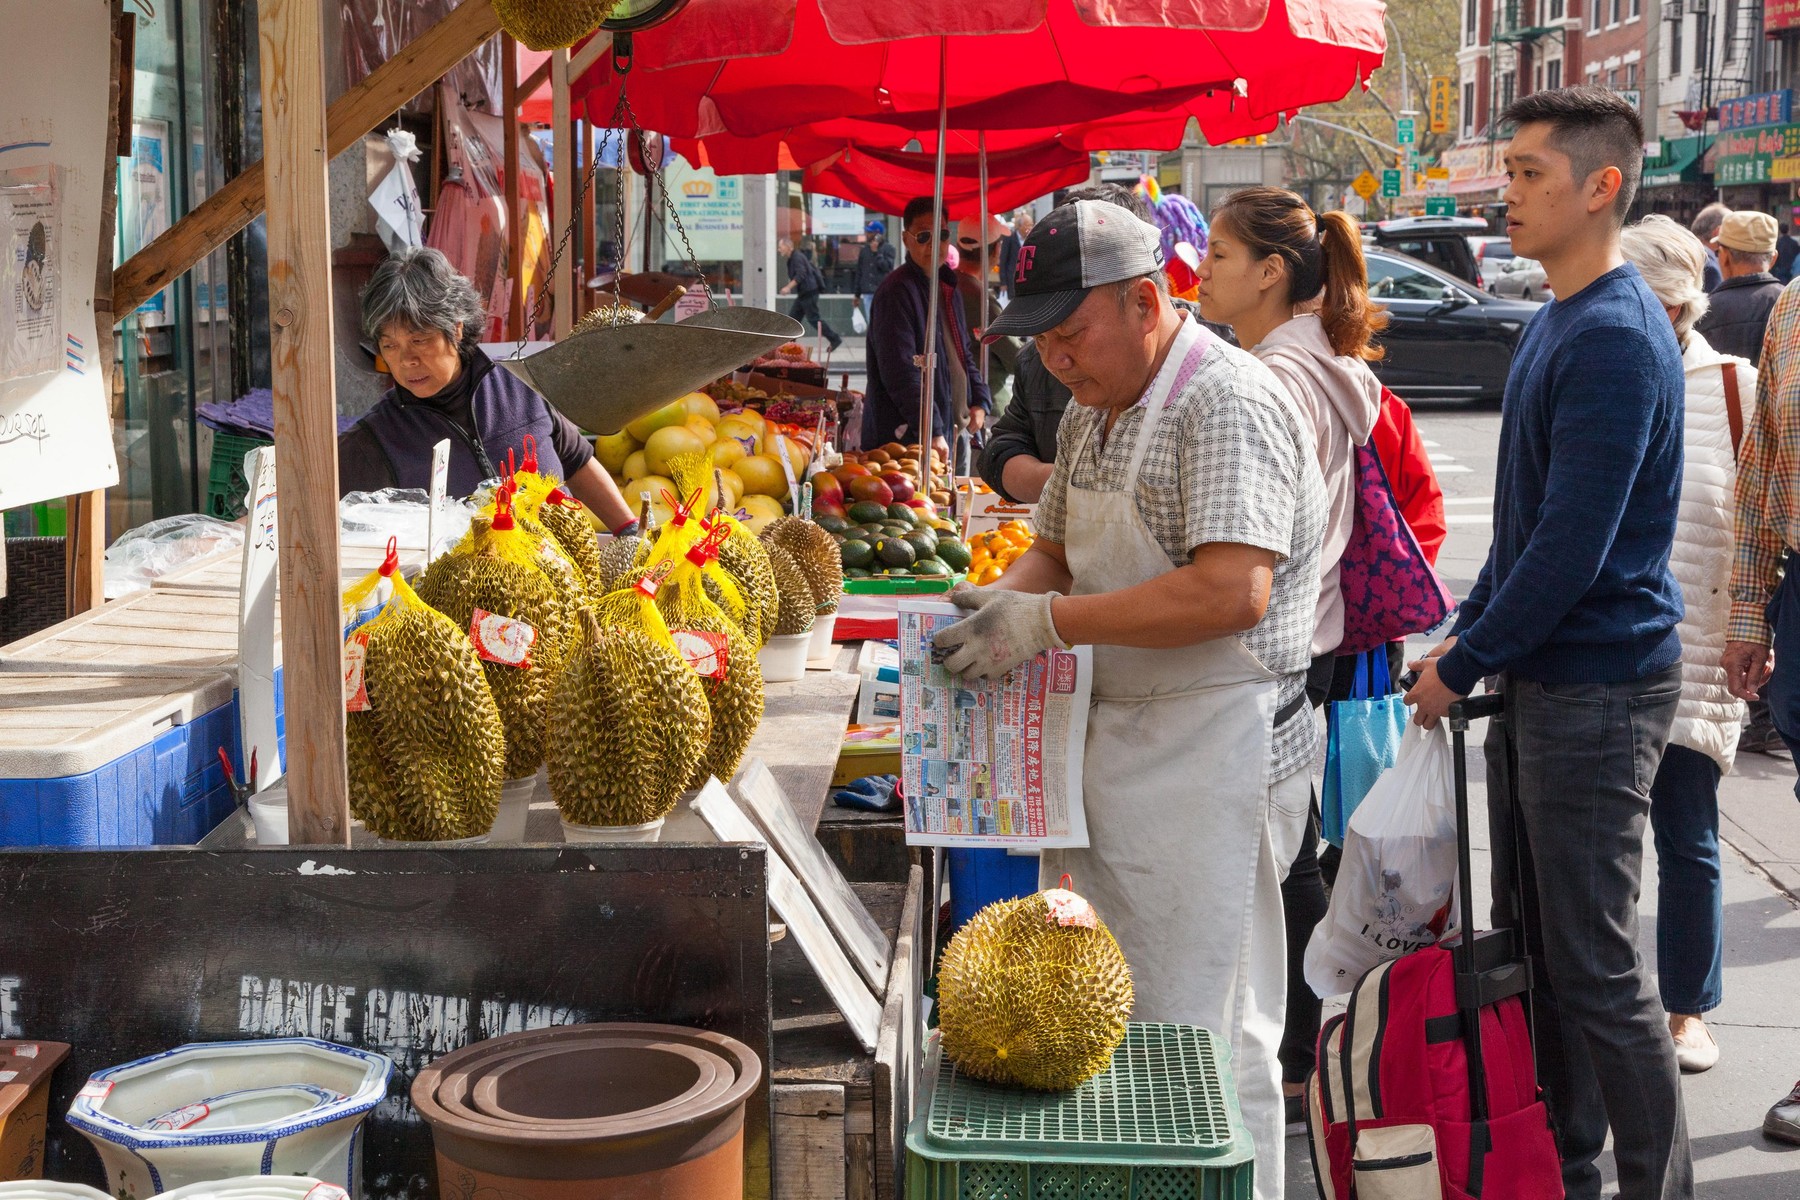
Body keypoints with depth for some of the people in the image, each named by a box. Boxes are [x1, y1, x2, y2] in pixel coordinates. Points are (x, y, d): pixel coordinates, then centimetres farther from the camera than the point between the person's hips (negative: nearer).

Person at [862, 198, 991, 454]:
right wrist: (932, 431, -23)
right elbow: (902, 374, -20)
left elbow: (964, 353, 27)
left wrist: (980, 401, 10)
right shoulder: (897, 292, -13)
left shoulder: (947, 287, 17)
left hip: (949, 433, 9)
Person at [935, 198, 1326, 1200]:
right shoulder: (1093, 411, 13)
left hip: (1213, 753, -9)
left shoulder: (1228, 404, -17)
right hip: (1117, 739, 9)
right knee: (1108, 1022, 15)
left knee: (1205, 1036, -2)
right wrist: (1002, 601, -1)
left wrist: (1048, 622, -24)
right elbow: (1060, 549, 23)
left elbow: (1233, 592, -28)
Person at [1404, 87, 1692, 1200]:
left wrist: (1463, 668, -14)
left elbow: (1573, 545, -23)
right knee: (1532, 941, 17)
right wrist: (1466, 632, 15)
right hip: (1537, 672, 10)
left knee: (1596, 965, -3)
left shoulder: (1618, 340, -19)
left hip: (1598, 685, -10)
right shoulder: (1558, 319, 12)